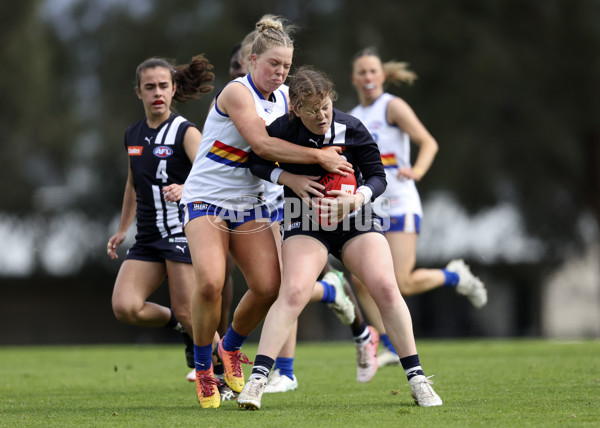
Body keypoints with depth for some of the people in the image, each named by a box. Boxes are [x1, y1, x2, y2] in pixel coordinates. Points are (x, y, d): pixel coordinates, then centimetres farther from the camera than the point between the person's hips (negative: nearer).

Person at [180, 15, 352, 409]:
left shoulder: (284, 100, 7)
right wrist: (318, 157, -27)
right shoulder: (237, 92, -15)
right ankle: (203, 368, -4)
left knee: (268, 285, -11)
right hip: (206, 198, -6)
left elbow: (285, 150, 14)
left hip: (249, 204, 6)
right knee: (210, 281, -25)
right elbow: (261, 143, -27)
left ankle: (231, 347, 18)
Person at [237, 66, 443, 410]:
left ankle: (418, 380, -6)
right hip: (306, 224, -1)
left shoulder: (351, 129, -12)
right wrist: (289, 178, -15)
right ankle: (257, 379, -23)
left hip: (355, 218, 1)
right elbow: (257, 162, 3)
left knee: (386, 288, -16)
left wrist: (357, 198, -26)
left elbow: (378, 176, -5)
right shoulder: (282, 130, -13)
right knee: (294, 292, -24)